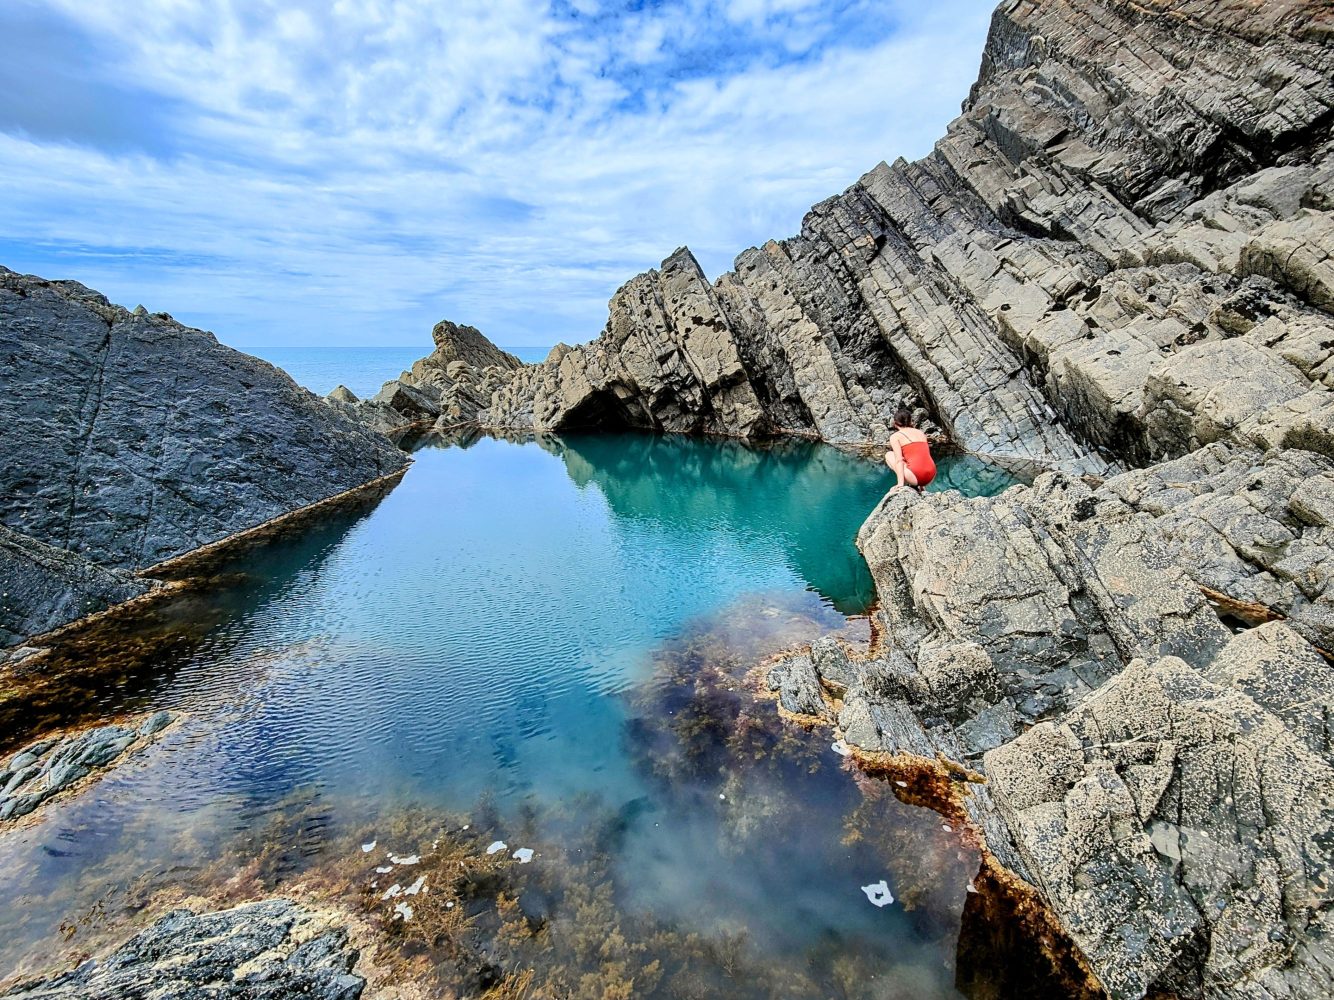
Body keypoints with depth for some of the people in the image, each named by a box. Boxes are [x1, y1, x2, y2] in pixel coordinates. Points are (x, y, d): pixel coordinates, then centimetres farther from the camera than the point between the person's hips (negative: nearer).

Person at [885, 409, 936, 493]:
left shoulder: (895, 436, 4)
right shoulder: (921, 433, 21)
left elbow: (899, 460, -7)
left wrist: (900, 483, -12)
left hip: (916, 476, -6)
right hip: (931, 475, 6)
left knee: (889, 455, 16)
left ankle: (904, 483, 3)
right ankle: (921, 486, 17)